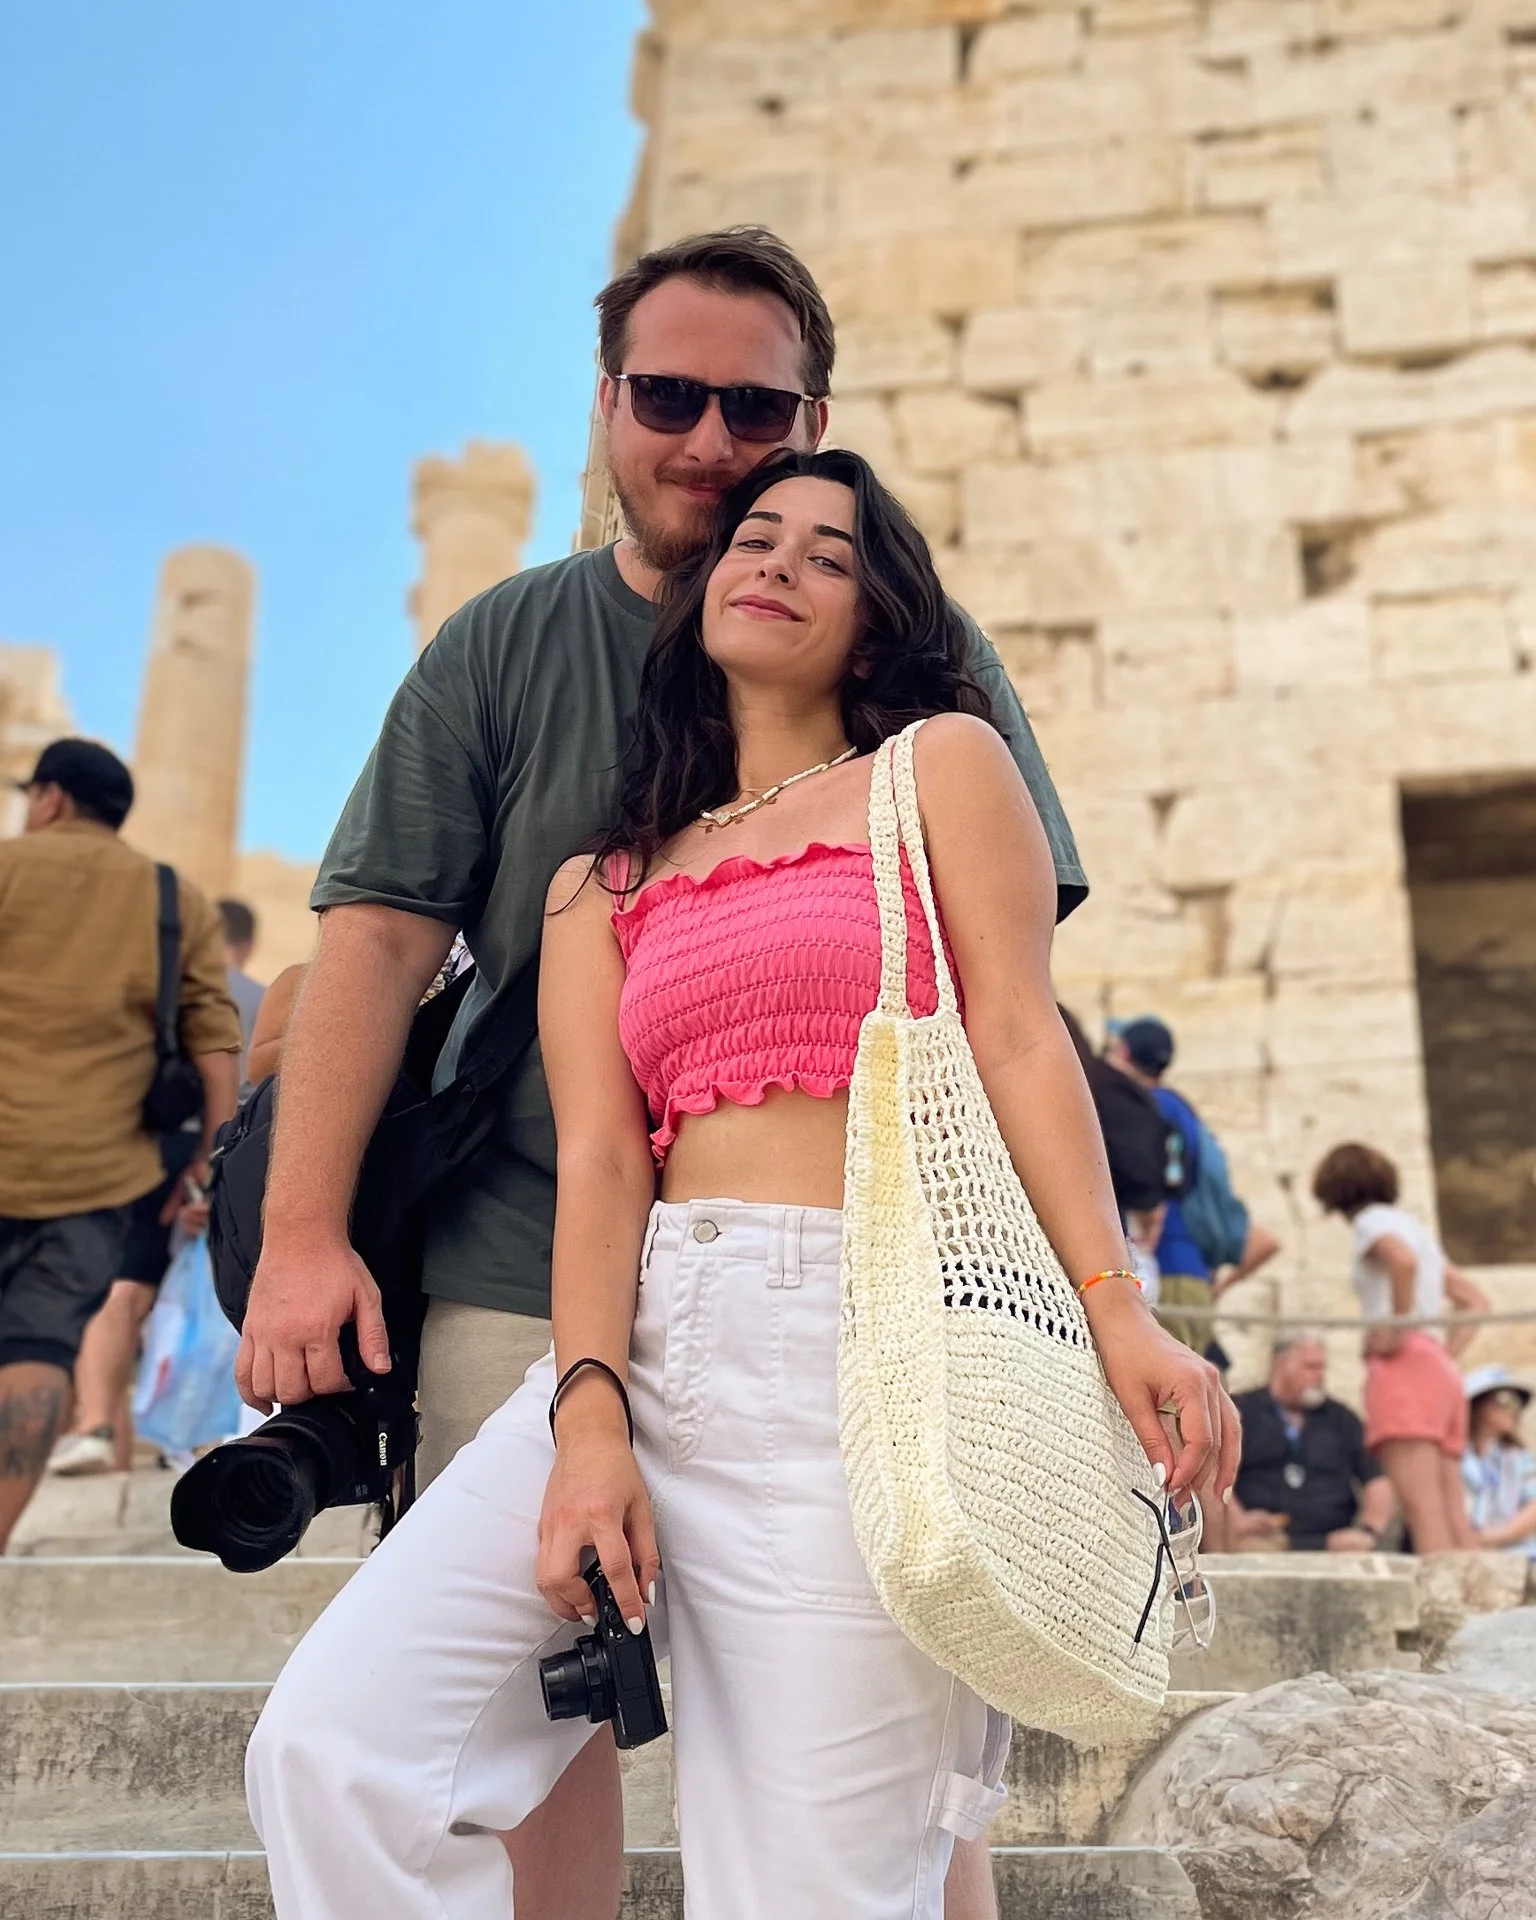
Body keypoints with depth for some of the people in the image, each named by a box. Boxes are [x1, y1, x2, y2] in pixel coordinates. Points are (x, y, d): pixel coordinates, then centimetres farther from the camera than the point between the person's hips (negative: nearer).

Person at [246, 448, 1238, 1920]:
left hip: (862, 1345, -3)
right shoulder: (604, 886, 20)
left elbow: (1020, 1044, 2)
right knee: (328, 1749, -12)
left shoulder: (940, 766, 12)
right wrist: (588, 1423, -8)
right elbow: (598, 1159, 7)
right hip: (646, 1338, 4)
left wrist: (1116, 1310, -11)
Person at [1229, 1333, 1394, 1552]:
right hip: (1264, 1536, -4)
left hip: (1332, 1542, 4)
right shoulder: (1241, 1412, 10)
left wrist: (1369, 1530, -5)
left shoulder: (1341, 1419, 21)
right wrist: (1237, 1521, -19)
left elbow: (1377, 1482, 14)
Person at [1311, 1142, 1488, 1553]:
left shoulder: (1373, 1220, 3)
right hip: (1443, 1372, 8)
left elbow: (1403, 1260, -21)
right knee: (1455, 1517, 1)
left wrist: (1398, 1328, -13)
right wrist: (1446, 1352, 18)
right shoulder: (1418, 1228, 27)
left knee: (1421, 1507, -18)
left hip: (1404, 1366, -8)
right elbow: (1476, 1302, 28)